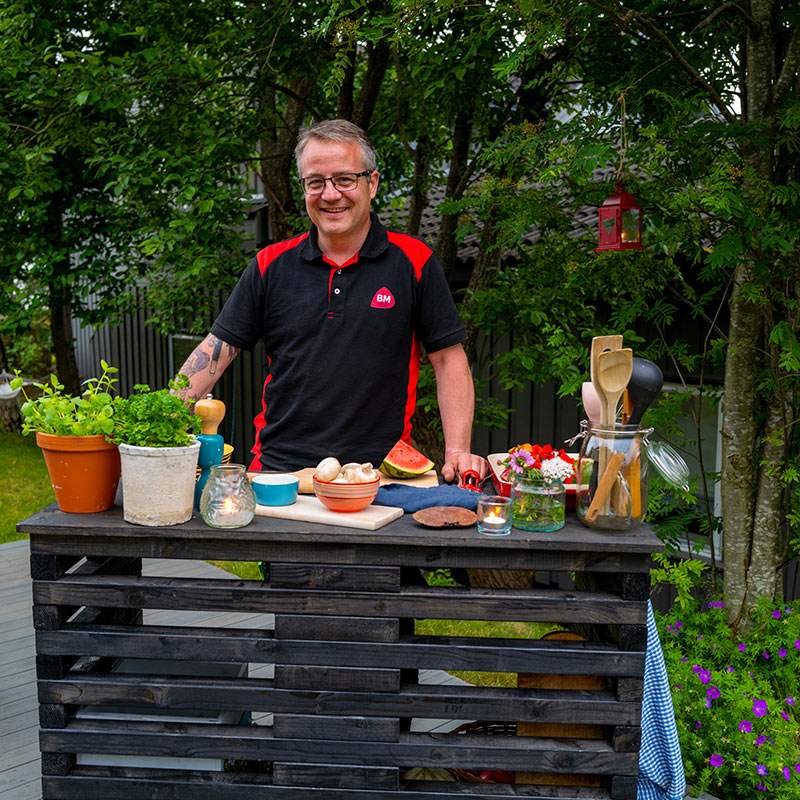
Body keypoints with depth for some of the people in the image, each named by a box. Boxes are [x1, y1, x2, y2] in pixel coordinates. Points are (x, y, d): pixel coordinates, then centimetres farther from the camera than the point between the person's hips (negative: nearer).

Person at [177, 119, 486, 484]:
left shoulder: (414, 261, 3)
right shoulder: (271, 265, 8)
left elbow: (449, 359, 4)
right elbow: (216, 349, 8)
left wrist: (457, 450, -7)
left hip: (379, 476, -2)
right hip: (279, 470, 2)